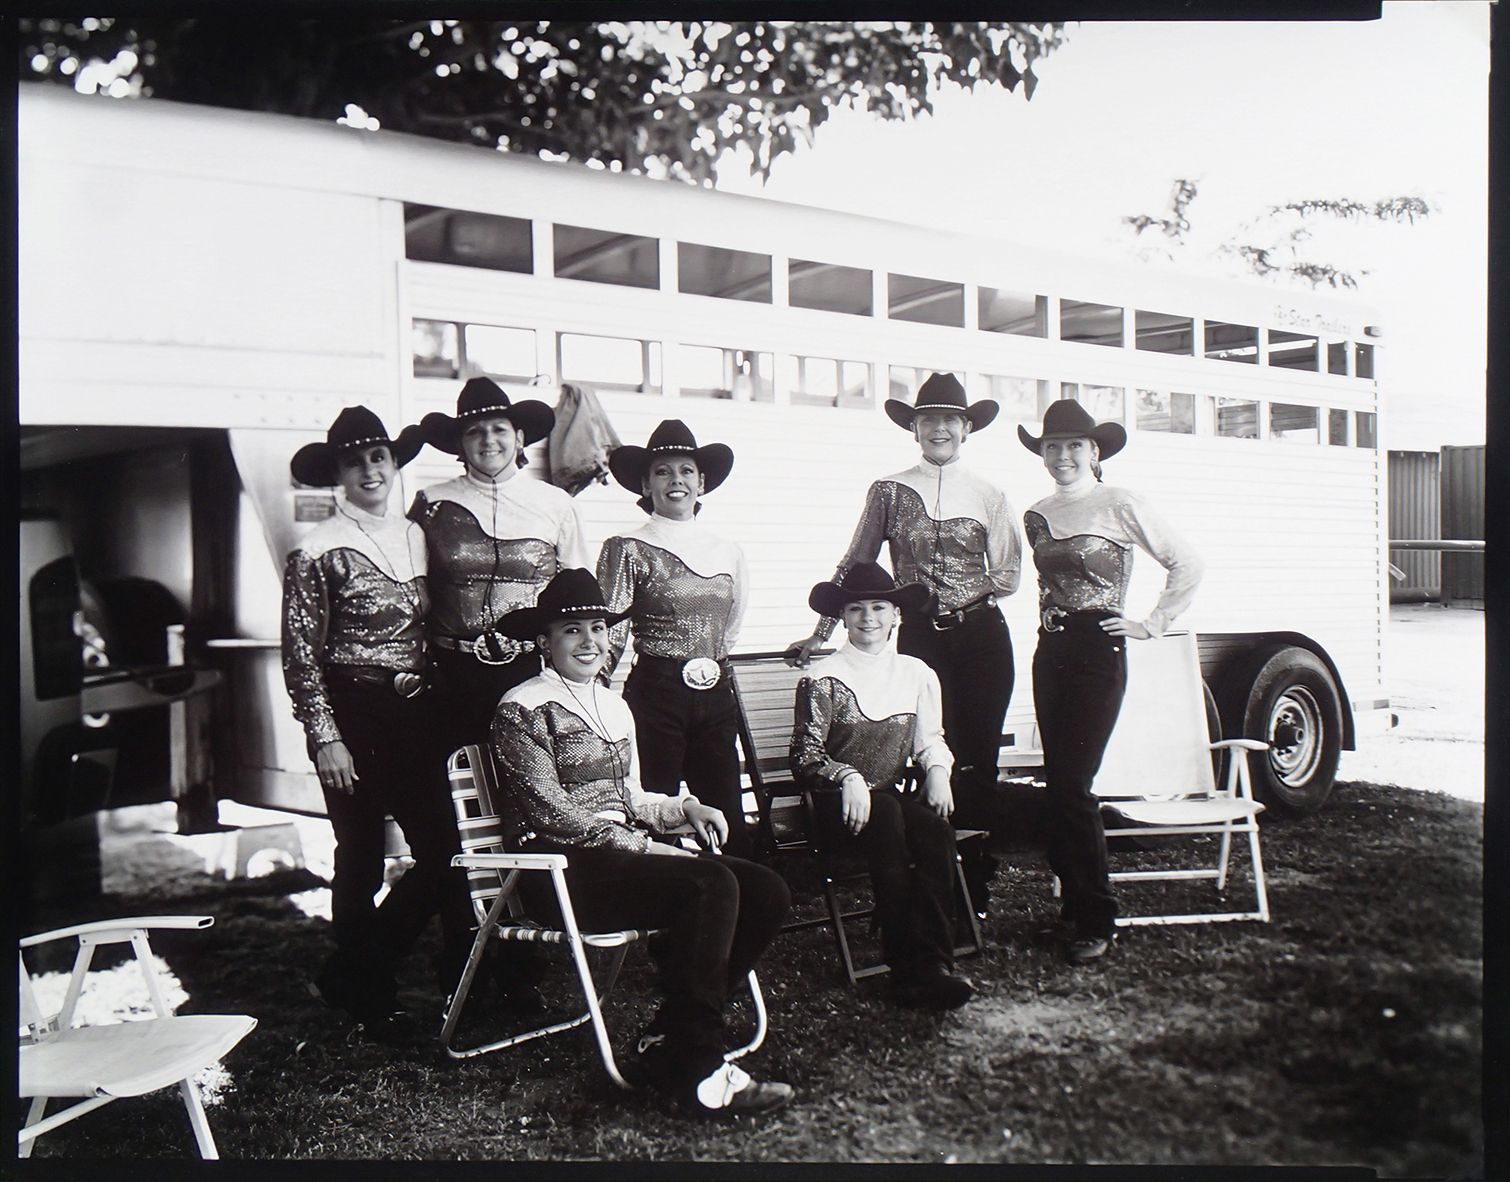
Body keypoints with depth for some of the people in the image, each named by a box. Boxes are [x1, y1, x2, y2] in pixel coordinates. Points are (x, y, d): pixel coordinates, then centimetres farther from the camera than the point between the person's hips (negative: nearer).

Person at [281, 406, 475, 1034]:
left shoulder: (414, 537, 11)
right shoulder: (317, 551, -7)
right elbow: (300, 654, -8)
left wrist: (429, 690, 11)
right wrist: (325, 737, -12)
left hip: (413, 712, 6)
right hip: (353, 714, -6)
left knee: (443, 850, 0)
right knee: (361, 859, 3)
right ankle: (362, 989, 23)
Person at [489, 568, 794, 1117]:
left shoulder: (614, 706, 22)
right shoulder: (522, 708, -3)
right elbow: (552, 813, -11)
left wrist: (684, 807, 5)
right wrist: (644, 847, -16)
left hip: (625, 850, 8)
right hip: (562, 866, -8)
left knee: (766, 891, -13)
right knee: (711, 885, -30)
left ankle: (666, 1044, -8)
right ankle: (696, 1068, -22)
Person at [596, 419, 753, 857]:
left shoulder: (729, 554, 12)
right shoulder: (628, 550, -3)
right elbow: (609, 637, -2)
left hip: (716, 695, 5)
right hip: (656, 694, -4)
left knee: (730, 821, 5)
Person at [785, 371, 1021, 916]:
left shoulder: (989, 497, 7)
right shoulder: (889, 492, 6)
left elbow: (1008, 575, 5)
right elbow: (854, 568, 7)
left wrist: (959, 593, -10)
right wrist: (818, 635, 3)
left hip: (981, 635, 1)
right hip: (920, 637, -1)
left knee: (978, 762, 2)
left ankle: (977, 890, 13)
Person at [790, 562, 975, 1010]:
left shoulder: (917, 674, 13)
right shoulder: (822, 679, 1)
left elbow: (930, 740, 18)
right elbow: (804, 757, -4)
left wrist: (937, 769, -4)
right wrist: (848, 777, -21)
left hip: (897, 796, 4)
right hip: (839, 804, -3)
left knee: (935, 829, -30)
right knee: (885, 817, -36)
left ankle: (933, 963, -30)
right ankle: (911, 970, -34)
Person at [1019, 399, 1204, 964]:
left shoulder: (1119, 506, -6)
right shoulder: (1036, 515, 12)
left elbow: (1187, 564, -3)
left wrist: (1153, 623, -3)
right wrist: (1050, 626, 14)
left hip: (1098, 650, -6)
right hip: (1049, 652, 7)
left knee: (1071, 784, -11)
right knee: (1058, 784, 7)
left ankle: (1094, 921, -1)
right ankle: (1074, 905, 17)